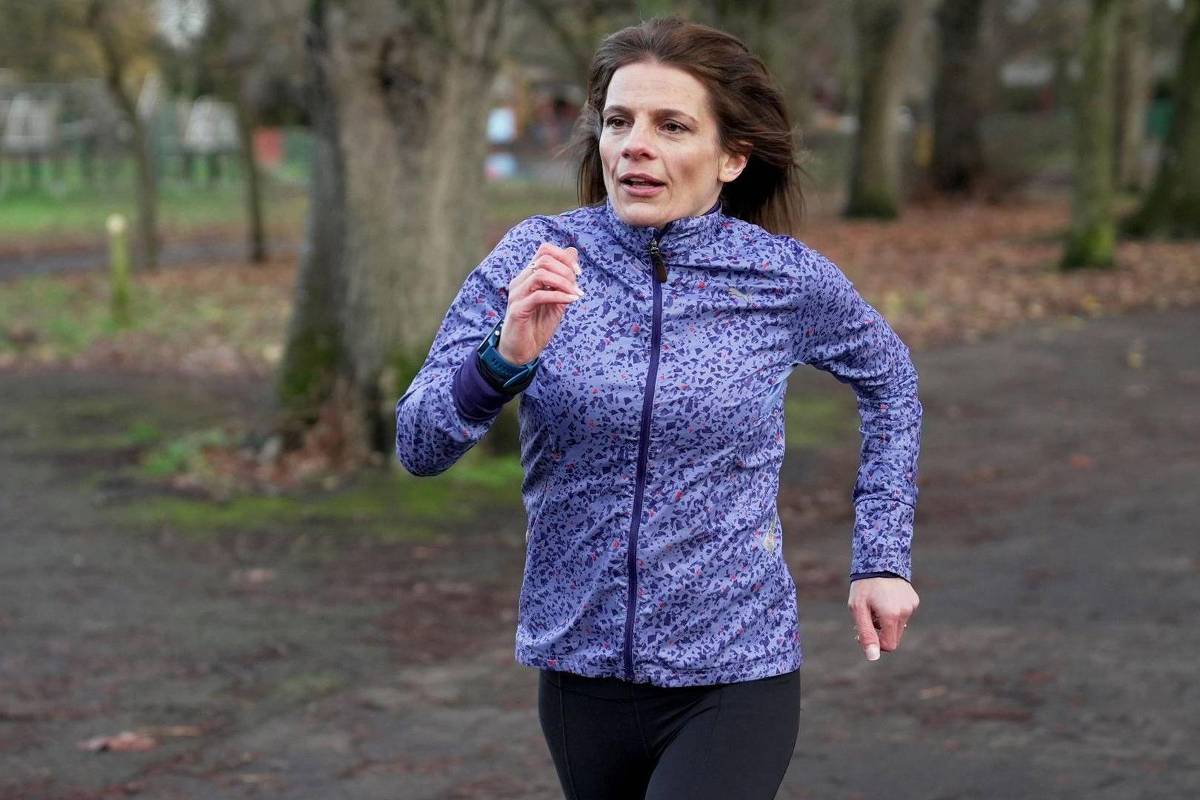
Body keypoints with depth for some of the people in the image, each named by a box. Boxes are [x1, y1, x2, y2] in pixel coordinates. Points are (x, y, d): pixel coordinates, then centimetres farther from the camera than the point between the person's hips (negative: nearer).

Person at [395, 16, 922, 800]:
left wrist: (883, 558, 9)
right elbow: (419, 445, -11)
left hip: (733, 682, -2)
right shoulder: (537, 258, -7)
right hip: (581, 670, 3)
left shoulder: (787, 279, -7)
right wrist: (507, 356, -29)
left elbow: (889, 380, 13)